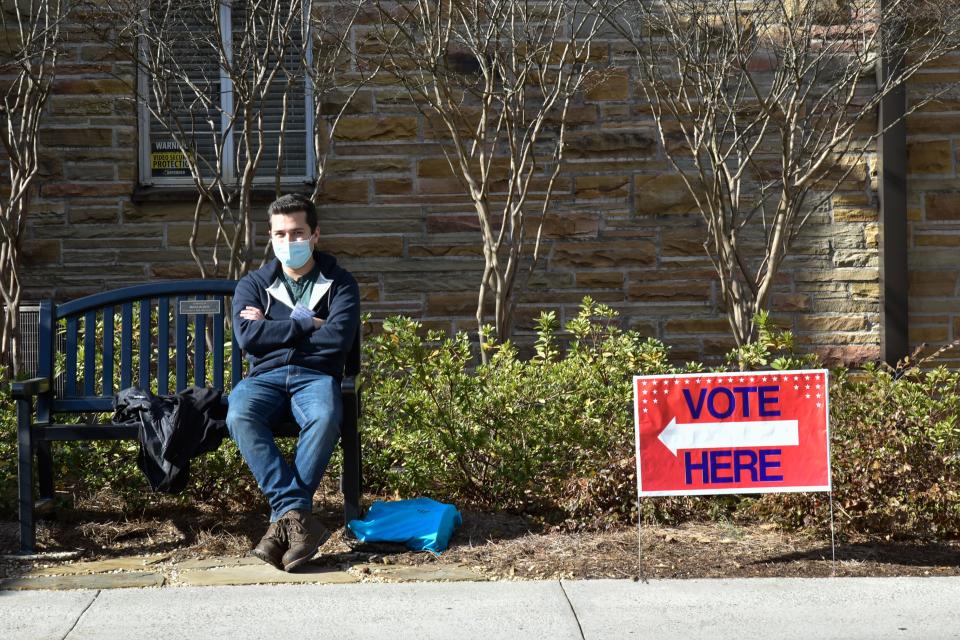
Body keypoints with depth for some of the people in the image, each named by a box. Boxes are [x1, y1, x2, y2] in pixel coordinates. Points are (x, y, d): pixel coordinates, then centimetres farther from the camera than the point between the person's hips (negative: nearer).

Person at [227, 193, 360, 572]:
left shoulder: (339, 284, 10)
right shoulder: (253, 285, 15)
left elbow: (338, 338, -8)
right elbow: (247, 337, -4)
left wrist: (273, 331, -2)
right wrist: (305, 326, -6)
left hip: (315, 377, -1)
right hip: (265, 377, 1)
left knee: (325, 418, -38)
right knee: (239, 416, -34)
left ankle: (285, 518, -32)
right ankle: (299, 515, -38)